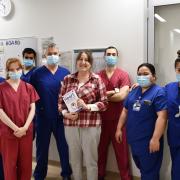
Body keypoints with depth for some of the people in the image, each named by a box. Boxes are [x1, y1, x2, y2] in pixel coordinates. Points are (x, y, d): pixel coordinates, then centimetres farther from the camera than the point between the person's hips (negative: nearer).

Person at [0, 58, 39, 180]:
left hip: (26, 131, 2)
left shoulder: (28, 87, 4)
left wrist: (25, 127, -11)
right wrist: (15, 128, -13)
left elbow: (32, 108, 1)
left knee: (26, 162, 11)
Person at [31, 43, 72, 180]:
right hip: (43, 117, -1)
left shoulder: (65, 72, 3)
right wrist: (37, 108, -9)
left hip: (61, 116, 1)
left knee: (64, 146, 12)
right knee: (42, 147, 13)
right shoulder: (37, 73, -1)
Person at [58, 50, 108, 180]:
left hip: (91, 124, -2)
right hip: (70, 124, 3)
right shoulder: (68, 79, 6)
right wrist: (65, 113, -8)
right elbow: (61, 100, 9)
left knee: (91, 160, 8)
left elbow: (104, 103, -2)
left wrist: (87, 106, -16)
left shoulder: (97, 79, -1)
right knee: (74, 159, 15)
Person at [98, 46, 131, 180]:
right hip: (101, 119, 3)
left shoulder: (123, 75, -3)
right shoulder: (98, 76, 6)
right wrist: (112, 92, -14)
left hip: (118, 120, -3)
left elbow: (122, 96, -16)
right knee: (101, 150, 13)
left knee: (121, 151, 5)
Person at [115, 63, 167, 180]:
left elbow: (162, 116, -20)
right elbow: (125, 111, 15)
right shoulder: (134, 91, 10)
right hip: (134, 139, 7)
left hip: (149, 140, -6)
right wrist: (119, 129, 11)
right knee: (141, 167, 22)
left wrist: (155, 138, -25)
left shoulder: (159, 92, -12)